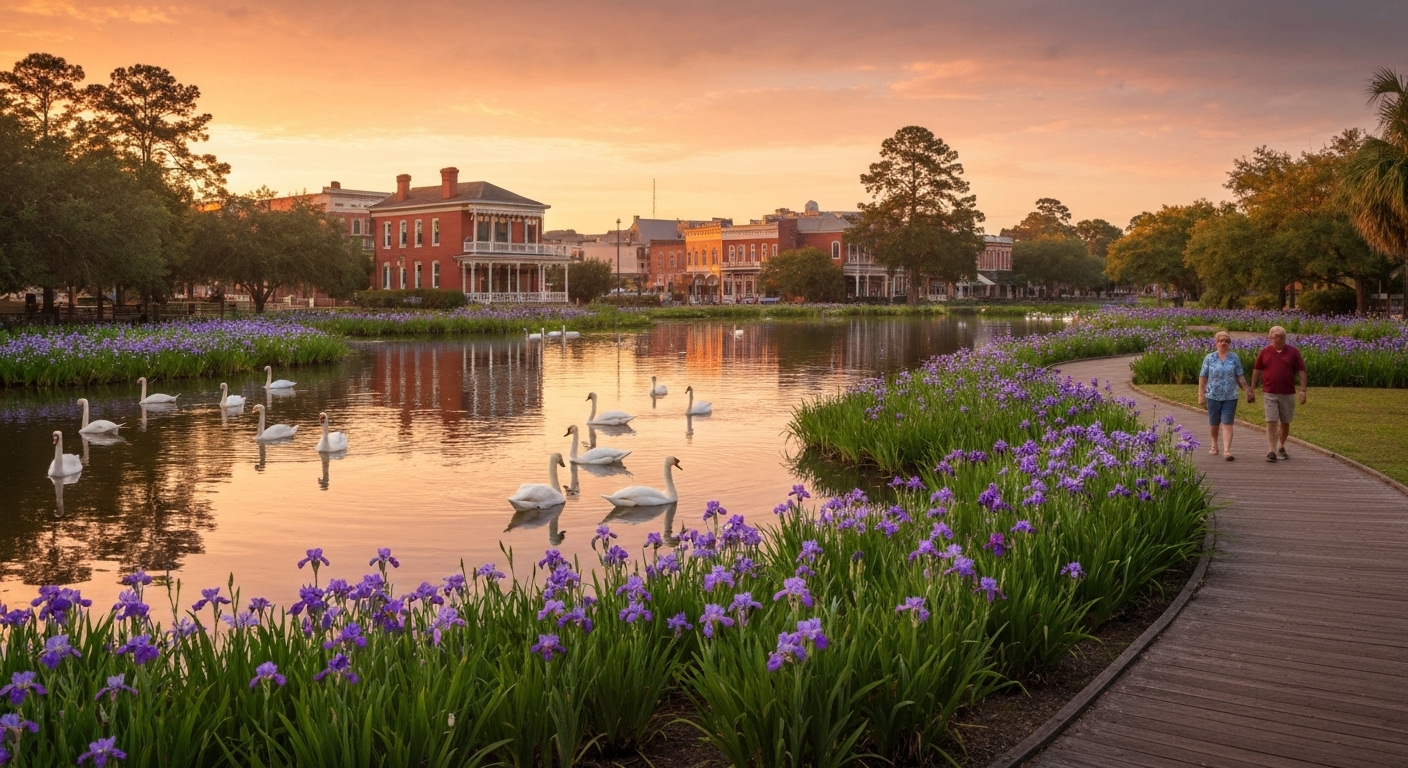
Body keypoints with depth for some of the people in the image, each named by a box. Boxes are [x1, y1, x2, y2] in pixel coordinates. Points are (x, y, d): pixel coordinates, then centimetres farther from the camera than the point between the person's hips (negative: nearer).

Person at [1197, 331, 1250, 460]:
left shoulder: (1234, 357, 2)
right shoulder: (1209, 358, 0)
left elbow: (1240, 377, 4)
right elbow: (1203, 377, 1)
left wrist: (1247, 390, -2)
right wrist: (1201, 394, -3)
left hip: (1230, 397, -1)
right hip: (1213, 396, 1)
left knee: (1227, 423, -6)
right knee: (1214, 423, 13)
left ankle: (1227, 450, -10)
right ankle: (1214, 445, 36)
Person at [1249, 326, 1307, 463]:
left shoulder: (1293, 352, 1)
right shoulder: (1265, 352, 3)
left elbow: (1301, 371, 0)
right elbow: (1257, 370, 10)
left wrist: (1303, 390, -7)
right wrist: (1252, 389, 8)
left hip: (1288, 394, 1)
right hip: (1270, 393, -1)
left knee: (1285, 422, 11)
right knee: (1271, 422, -8)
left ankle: (1281, 448, 29)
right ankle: (1271, 451, -10)